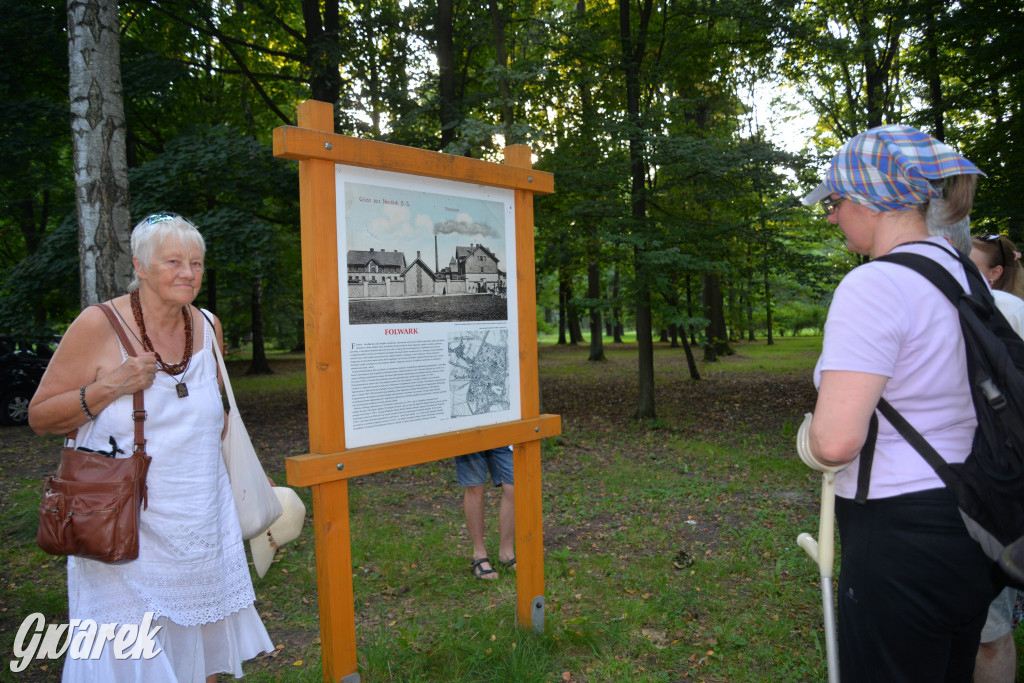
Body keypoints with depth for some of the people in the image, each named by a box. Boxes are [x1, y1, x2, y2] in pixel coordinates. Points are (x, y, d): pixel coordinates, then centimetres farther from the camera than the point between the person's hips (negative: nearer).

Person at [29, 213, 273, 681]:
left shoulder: (208, 326, 4)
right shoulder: (98, 325, -11)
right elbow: (39, 417, -6)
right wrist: (110, 386, -20)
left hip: (201, 528, 4)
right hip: (125, 529, -4)